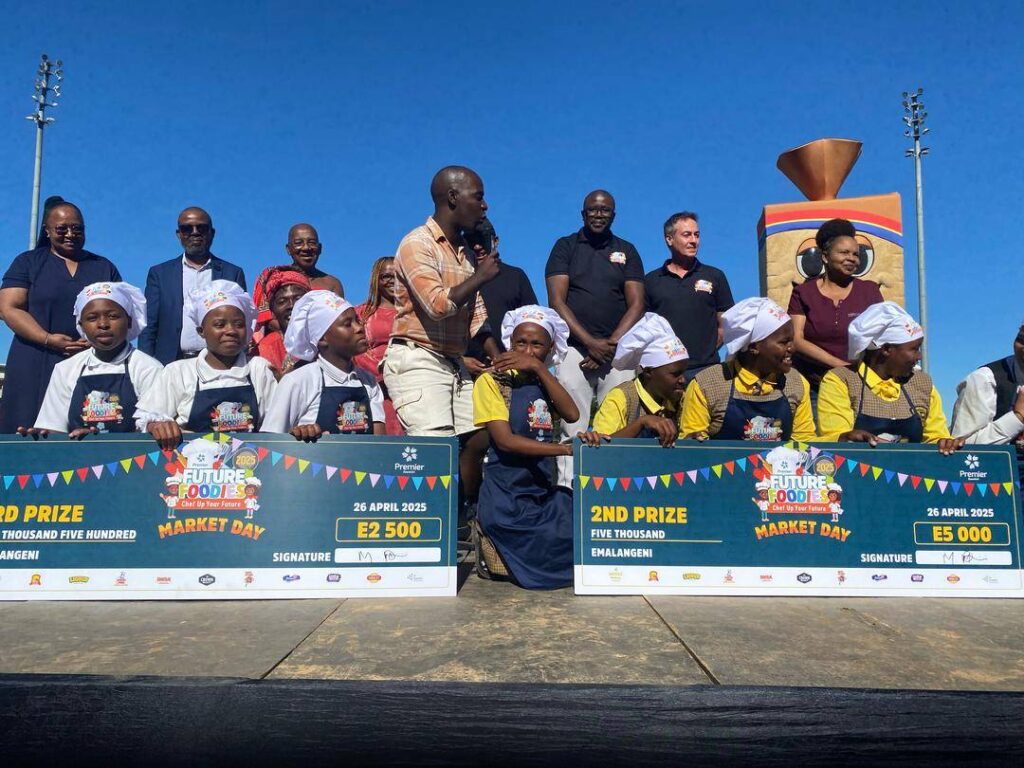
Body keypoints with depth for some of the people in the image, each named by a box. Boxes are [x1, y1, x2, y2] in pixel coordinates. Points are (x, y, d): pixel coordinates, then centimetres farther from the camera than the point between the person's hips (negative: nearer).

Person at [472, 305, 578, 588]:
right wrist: (566, 448, -20)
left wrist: (538, 367, -15)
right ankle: (489, 553, 12)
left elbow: (572, 414, -9)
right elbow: (505, 440, -16)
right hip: (506, 496, -6)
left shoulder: (545, 382, 12)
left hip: (545, 493, 6)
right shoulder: (491, 381, -6)